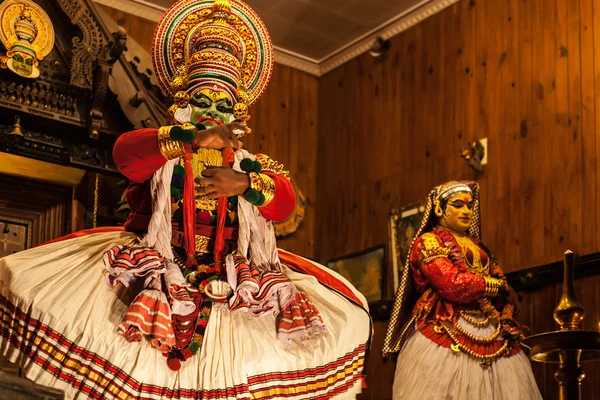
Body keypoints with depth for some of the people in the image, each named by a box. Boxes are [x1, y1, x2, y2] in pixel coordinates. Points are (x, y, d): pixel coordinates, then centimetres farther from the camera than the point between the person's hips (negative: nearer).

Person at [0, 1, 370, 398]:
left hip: (232, 275, 2)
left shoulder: (252, 165, 17)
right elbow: (124, 152, -9)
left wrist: (246, 183, -18)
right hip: (160, 270, -2)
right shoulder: (161, 154, 13)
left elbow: (285, 202, 1)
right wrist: (190, 138, -17)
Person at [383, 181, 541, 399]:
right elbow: (453, 285, -14)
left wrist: (507, 319, -5)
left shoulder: (478, 246, 23)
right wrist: (500, 286, -2)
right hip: (447, 336, -6)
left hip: (491, 335, 6)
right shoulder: (428, 242, 1)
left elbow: (503, 292, 15)